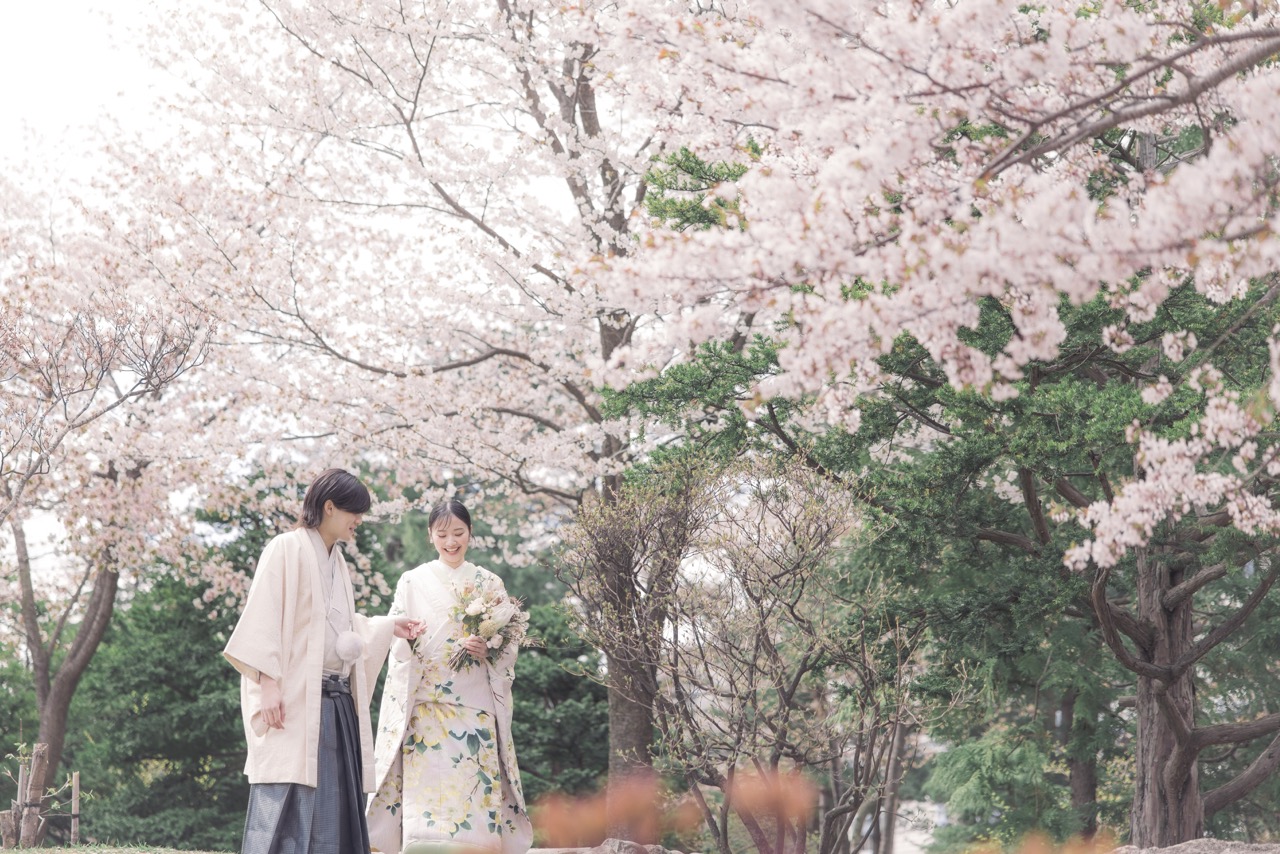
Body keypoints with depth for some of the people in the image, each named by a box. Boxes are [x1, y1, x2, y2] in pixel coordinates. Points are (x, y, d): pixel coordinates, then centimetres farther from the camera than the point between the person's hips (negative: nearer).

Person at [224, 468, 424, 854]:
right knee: (288, 806, -12)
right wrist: (269, 683, -20)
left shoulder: (336, 561, 19)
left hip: (336, 702, 8)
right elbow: (263, 619, -12)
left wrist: (386, 626, 21)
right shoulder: (287, 549, -5)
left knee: (333, 809, 5)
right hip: (295, 698, -8)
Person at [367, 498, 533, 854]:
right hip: (426, 704, -1)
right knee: (426, 788, -11)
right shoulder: (412, 582, 10)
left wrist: (487, 650, -10)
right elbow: (396, 645, 7)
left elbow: (510, 644, 10)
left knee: (476, 790, -6)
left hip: (476, 706, 1)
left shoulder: (490, 584, 13)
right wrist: (407, 637, -15)